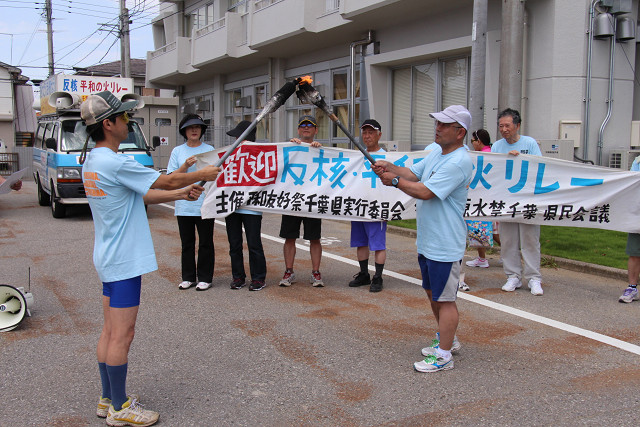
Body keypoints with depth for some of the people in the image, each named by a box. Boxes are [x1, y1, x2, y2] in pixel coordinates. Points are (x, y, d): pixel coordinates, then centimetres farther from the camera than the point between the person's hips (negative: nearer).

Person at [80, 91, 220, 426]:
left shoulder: (92, 161, 10)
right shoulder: (116, 163, -21)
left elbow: (140, 195, 15)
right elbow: (165, 180, -12)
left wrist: (180, 194, 14)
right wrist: (203, 174, 3)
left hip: (108, 258, 10)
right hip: (125, 260, -10)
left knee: (110, 331, 16)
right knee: (122, 335, 0)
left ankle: (108, 400, 27)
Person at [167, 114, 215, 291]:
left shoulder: (209, 149, 6)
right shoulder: (177, 151, 8)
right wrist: (185, 166, -13)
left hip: (205, 205, -1)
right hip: (183, 205, 2)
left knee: (206, 243, 2)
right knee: (187, 243, 9)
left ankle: (204, 278, 12)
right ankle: (188, 277, 20)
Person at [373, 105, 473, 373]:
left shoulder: (459, 162, -20)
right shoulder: (436, 154, 12)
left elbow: (425, 192, -25)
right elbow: (412, 173, 11)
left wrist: (395, 181, -14)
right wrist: (389, 167, -8)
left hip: (445, 246, -10)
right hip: (427, 241, 10)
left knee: (444, 299, -1)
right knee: (433, 293, 21)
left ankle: (444, 356, 10)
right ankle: (448, 340, 38)